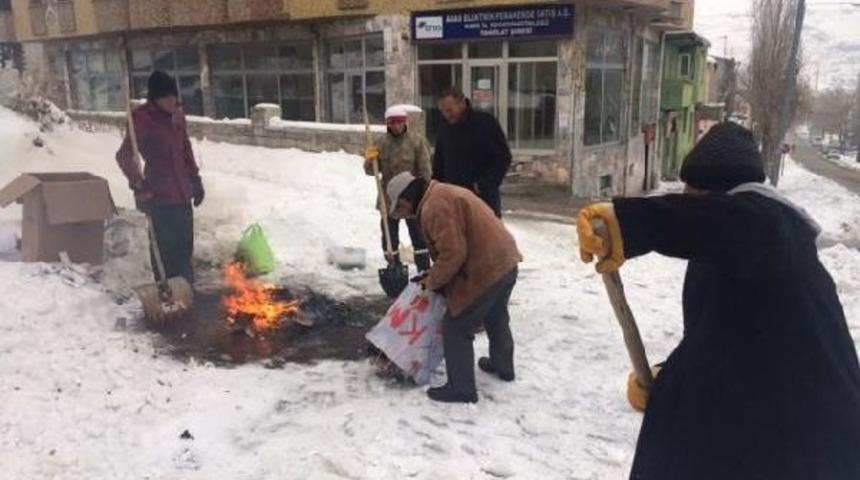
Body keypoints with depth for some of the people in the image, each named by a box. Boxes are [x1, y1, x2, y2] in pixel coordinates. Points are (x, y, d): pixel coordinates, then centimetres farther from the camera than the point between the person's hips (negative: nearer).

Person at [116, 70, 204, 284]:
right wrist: (140, 188, -20)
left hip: (182, 193, 7)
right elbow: (124, 156, -18)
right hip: (160, 196, -7)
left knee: (185, 246, 16)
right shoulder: (143, 118, -14)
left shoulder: (177, 114, 7)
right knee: (167, 248, -3)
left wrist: (195, 180, 17)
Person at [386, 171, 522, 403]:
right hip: (505, 261, 11)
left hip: (486, 271, -11)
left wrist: (432, 281, -9)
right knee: (497, 318, 30)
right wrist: (435, 275, 14)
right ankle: (503, 366, 49)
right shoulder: (444, 193, 16)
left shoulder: (434, 206, -18)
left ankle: (461, 388, 9)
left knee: (456, 328, 1)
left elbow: (453, 253, -25)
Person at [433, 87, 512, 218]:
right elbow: (438, 164, 18)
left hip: (484, 198, -5)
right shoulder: (445, 129, 9)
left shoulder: (485, 122, -7)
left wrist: (483, 185, -18)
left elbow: (503, 157, -9)